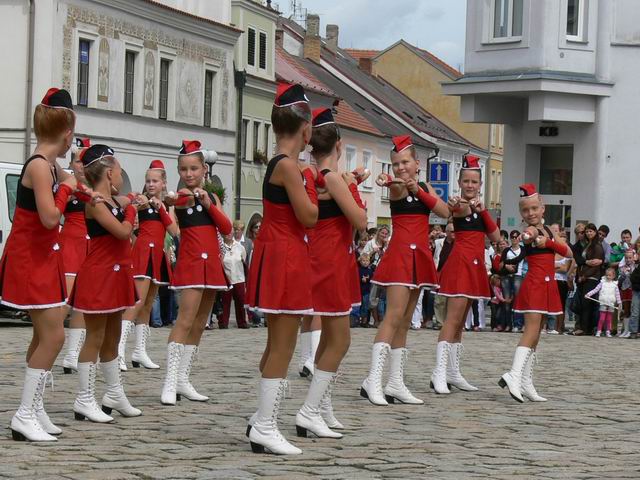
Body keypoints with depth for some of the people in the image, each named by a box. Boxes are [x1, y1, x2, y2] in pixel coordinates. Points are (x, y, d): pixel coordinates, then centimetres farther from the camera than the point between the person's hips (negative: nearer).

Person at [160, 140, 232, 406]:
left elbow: (227, 229, 1)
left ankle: (183, 379, 14)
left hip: (211, 263, 6)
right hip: (190, 263, -6)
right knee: (185, 320, -16)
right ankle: (170, 382, -18)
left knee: (199, 324, 8)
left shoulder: (212, 197, 11)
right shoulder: (180, 198, -3)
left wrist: (209, 205, -10)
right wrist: (177, 200, -42)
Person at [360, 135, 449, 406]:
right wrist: (388, 181, -54)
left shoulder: (424, 187, 13)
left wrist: (418, 190, -12)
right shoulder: (398, 188, -5)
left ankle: (396, 383, 9)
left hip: (420, 256, 7)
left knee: (405, 322, 7)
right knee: (394, 316, -18)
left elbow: (445, 212, -1)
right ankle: (373, 381, -22)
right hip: (400, 254, -7)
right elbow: (395, 185, -30)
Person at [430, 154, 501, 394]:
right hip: (460, 263, -9)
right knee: (453, 319, -16)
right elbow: (462, 210, -35)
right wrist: (457, 205, -59)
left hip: (475, 265, 9)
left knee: (460, 321, 11)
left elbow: (496, 236, 8)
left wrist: (482, 209, -5)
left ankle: (453, 373, 15)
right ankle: (439, 373, -20)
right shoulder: (460, 205, -8)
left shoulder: (478, 206, 16)